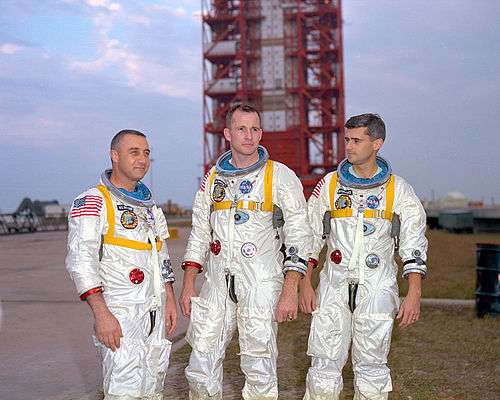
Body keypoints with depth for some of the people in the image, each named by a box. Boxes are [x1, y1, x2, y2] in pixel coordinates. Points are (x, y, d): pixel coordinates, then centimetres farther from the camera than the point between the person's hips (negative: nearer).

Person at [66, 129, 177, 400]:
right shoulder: (92, 202, -8)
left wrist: (169, 300, 16)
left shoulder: (148, 205, 17)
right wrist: (102, 314, -23)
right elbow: (80, 261, -16)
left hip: (155, 314, 8)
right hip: (119, 315, -8)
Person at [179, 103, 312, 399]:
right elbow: (200, 233, 16)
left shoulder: (280, 176, -3)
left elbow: (298, 236, -6)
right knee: (201, 368, 6)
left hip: (261, 286, -4)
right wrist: (188, 284, 9)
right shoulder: (214, 177, 11)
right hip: (217, 285, 4)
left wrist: (290, 292, -13)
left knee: (260, 369, 0)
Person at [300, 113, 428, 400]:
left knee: (372, 367, 4)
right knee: (324, 365, -1)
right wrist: (305, 285, 4)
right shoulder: (330, 184, 6)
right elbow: (309, 237, 10)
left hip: (377, 289, -1)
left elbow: (414, 246, 1)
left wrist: (414, 295, -8)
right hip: (334, 286, 1)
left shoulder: (398, 190, 1)